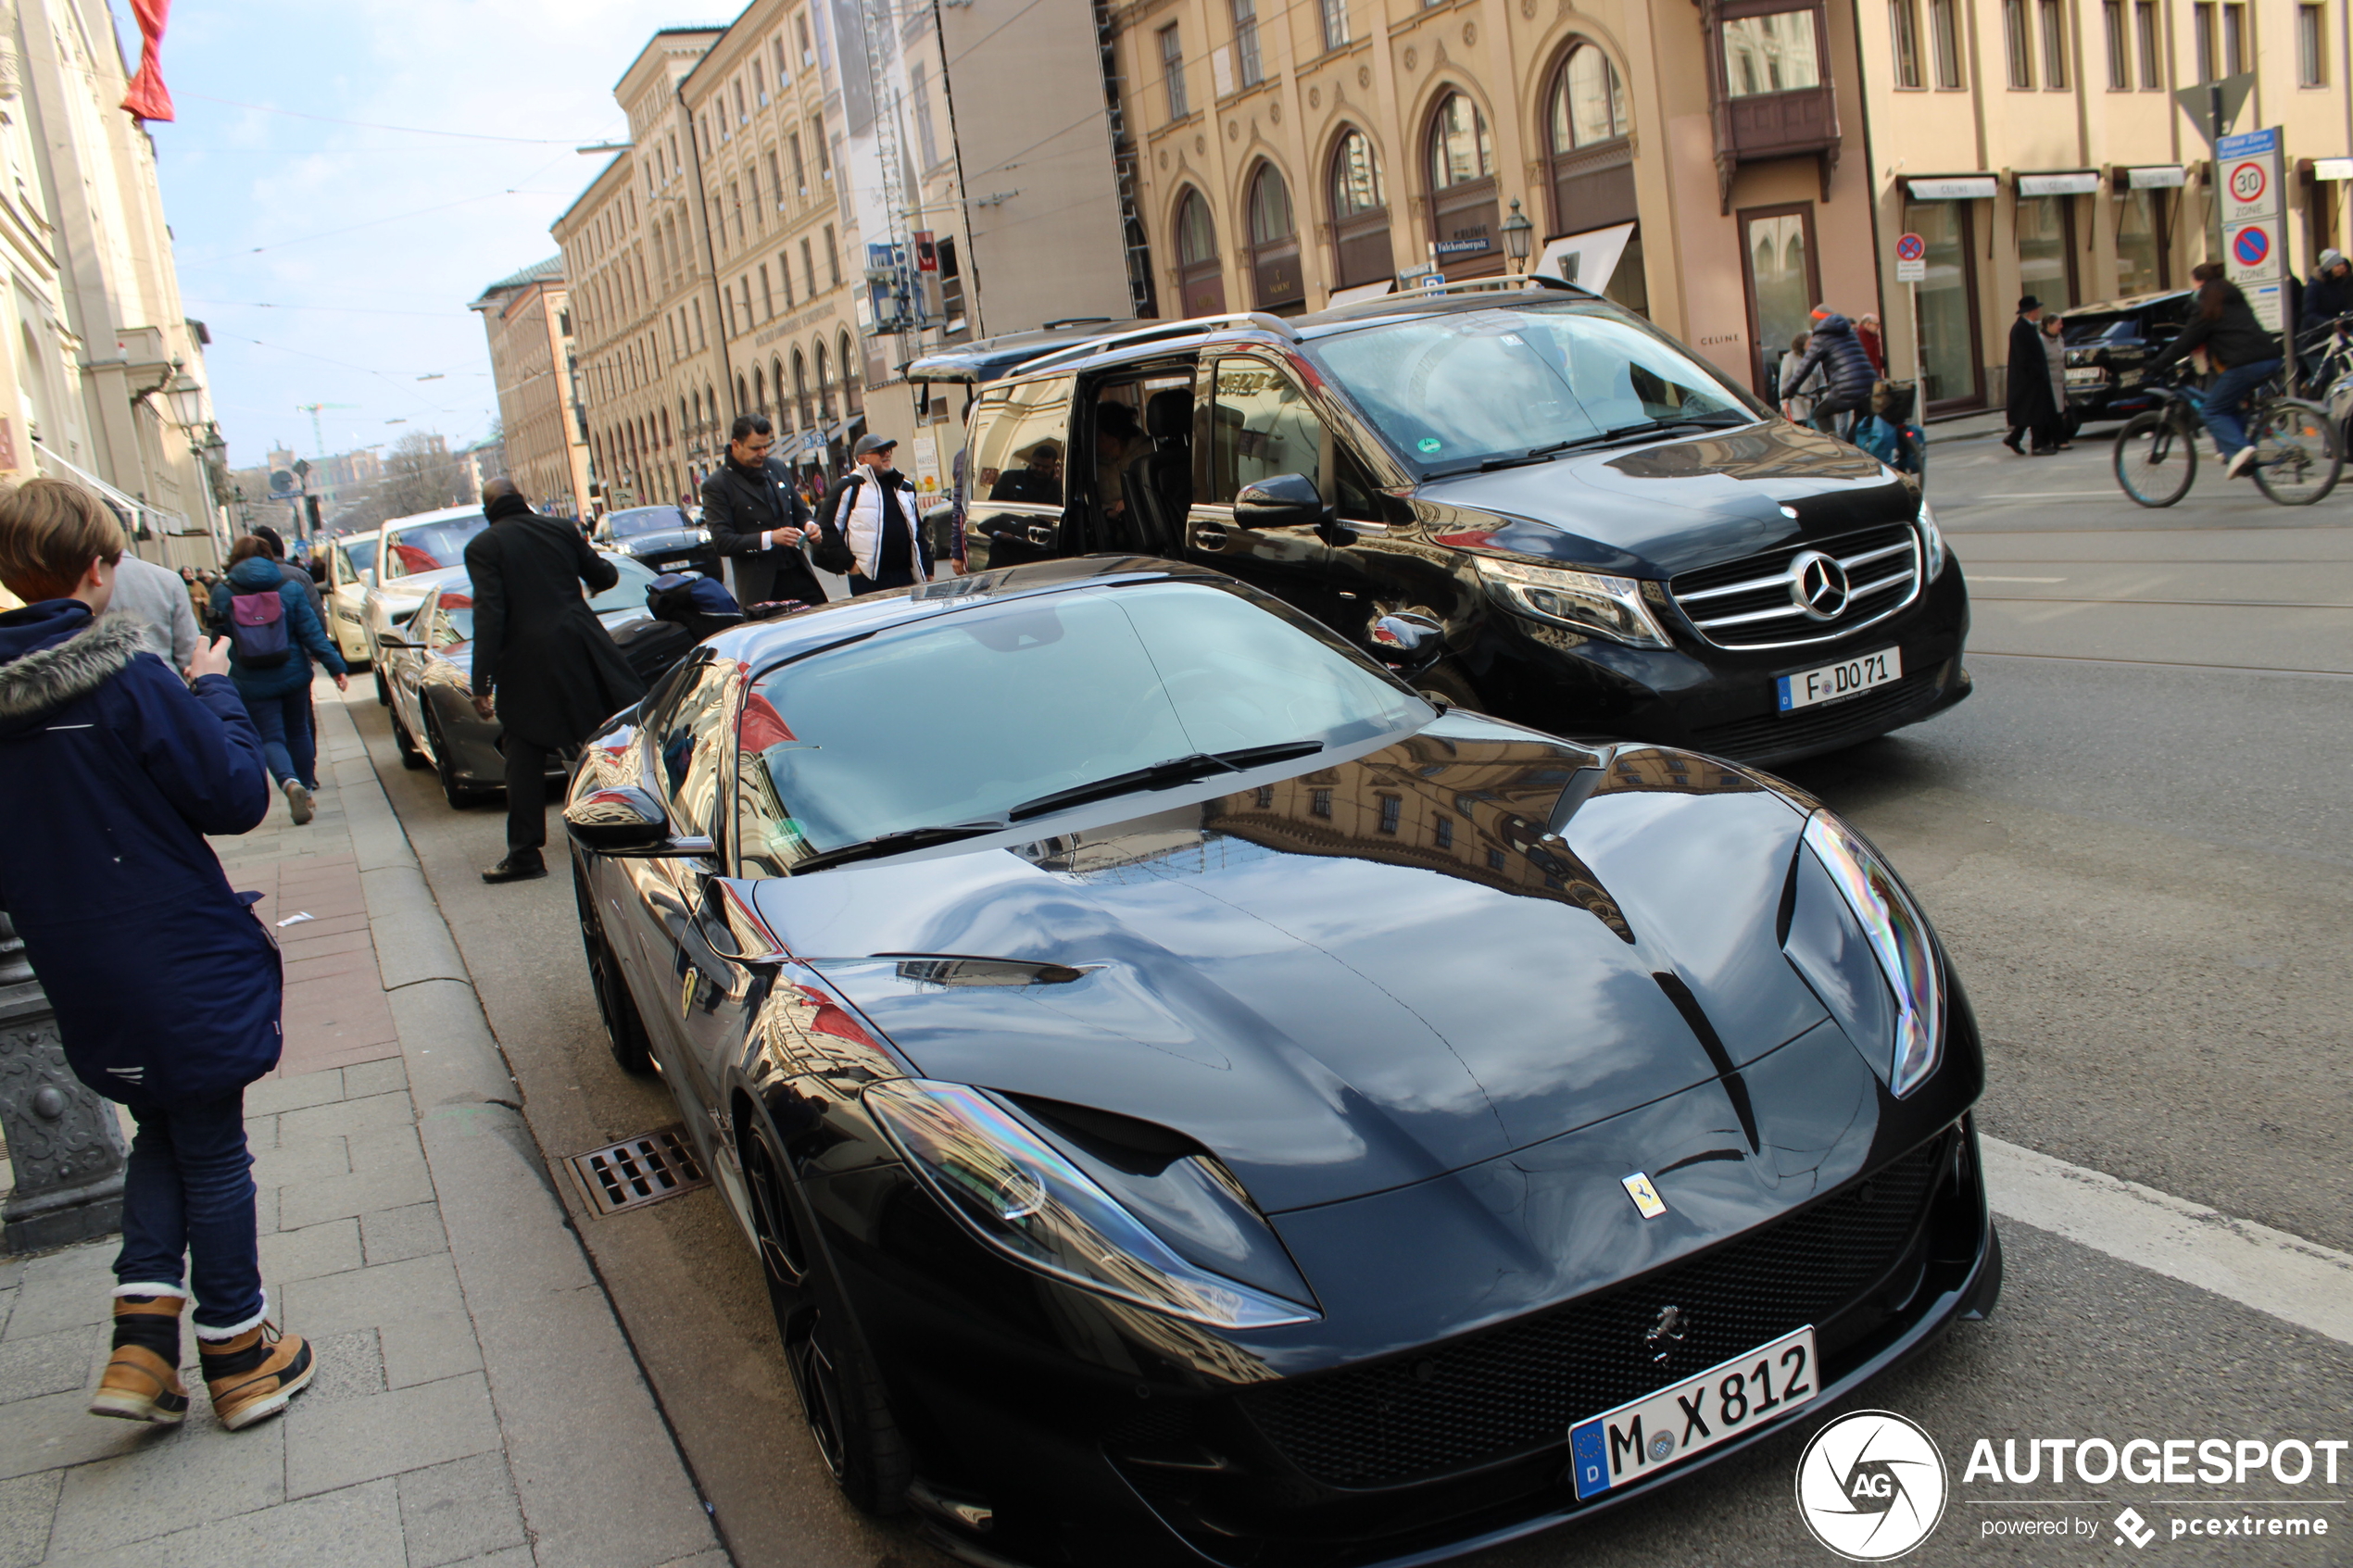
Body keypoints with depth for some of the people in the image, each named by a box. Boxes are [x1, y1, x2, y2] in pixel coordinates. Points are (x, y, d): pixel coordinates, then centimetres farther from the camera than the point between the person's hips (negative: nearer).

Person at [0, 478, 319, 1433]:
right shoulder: (128, 682, -21)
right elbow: (238, 797, -14)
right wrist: (216, 691, -4)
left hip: (84, 985, 6)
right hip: (183, 975, -6)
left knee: (161, 1139, 23)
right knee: (213, 1158, 8)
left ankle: (140, 1346, 15)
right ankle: (239, 1361, 21)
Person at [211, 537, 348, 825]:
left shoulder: (222, 594, -4)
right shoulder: (289, 588, -4)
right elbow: (312, 631, -6)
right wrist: (335, 666, -5)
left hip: (252, 683, -2)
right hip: (293, 676, 2)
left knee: (270, 738, 0)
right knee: (298, 733, 17)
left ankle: (291, 783, -26)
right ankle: (306, 786, 23)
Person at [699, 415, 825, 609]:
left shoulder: (778, 467, 12)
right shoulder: (717, 485, -6)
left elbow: (800, 510, 23)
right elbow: (721, 542, -11)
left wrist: (807, 525, -1)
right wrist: (770, 538, -20)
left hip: (799, 575, 5)